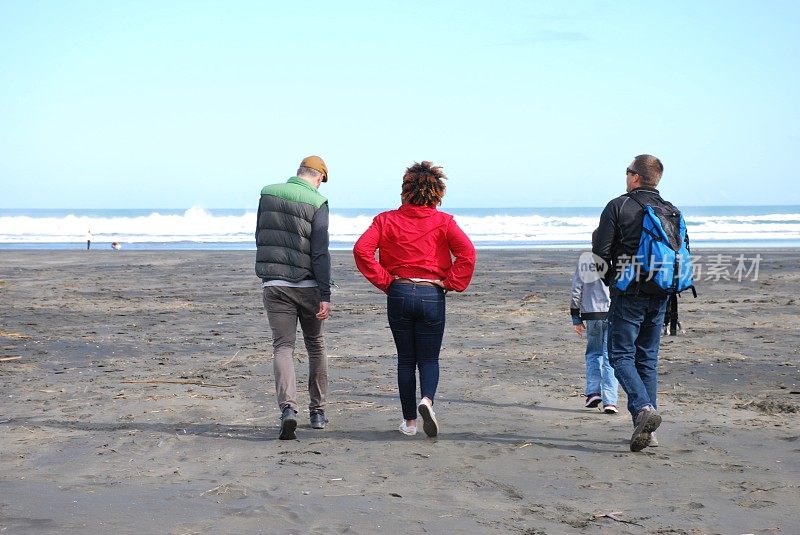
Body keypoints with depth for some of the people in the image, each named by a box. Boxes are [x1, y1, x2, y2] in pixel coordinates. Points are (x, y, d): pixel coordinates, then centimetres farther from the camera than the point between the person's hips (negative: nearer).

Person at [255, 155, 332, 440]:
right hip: (307, 286, -1)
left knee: (283, 346, -1)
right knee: (316, 346, 15)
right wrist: (325, 295, -13)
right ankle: (318, 411, 21)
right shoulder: (317, 202, -8)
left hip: (274, 285, 2)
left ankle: (288, 407, -23)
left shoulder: (268, 194, 3)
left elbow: (259, 237, 13)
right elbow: (320, 253, -13)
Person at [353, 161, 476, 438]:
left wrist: (385, 281, -2)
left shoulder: (387, 220, 3)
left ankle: (409, 421, 13)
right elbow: (467, 252, -13)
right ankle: (427, 399, -20)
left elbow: (361, 250, -9)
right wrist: (449, 283, -3)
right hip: (432, 295, -1)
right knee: (429, 359, 9)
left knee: (406, 360, 12)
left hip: (398, 294, 1)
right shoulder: (443, 221, 1)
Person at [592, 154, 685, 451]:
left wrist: (609, 280, 8)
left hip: (628, 295, -5)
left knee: (621, 355, 0)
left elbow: (601, 251, -9)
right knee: (648, 359, 12)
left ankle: (643, 408, -23)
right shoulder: (672, 212, 8)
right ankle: (648, 429, 10)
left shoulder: (618, 207, -7)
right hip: (659, 297, 5)